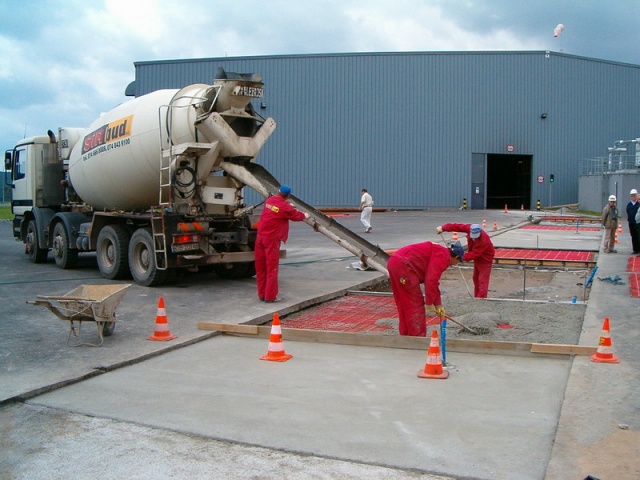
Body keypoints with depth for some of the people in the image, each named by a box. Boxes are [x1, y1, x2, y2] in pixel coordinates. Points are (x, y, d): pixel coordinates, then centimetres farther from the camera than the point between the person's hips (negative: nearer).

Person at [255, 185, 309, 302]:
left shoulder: (269, 200, 8)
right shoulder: (285, 207, -11)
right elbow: (296, 216, 6)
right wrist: (305, 216, 27)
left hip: (260, 236, 7)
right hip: (272, 239, -7)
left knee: (260, 267, 10)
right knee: (272, 268, -1)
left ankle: (262, 294, 17)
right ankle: (270, 296, 0)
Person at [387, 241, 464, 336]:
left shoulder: (439, 252, 26)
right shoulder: (443, 255, -5)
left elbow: (433, 281, 33)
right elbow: (431, 281, -15)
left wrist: (438, 305, 36)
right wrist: (429, 304, -7)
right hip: (403, 265, -10)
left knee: (404, 304, 18)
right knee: (416, 305, -1)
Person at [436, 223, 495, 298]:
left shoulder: (484, 241, -38)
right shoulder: (469, 228, -20)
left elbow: (474, 254, -36)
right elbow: (457, 226, -19)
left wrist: (462, 258, -38)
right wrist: (443, 228, -26)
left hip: (485, 260, -8)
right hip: (477, 258, 8)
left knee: (482, 281, -12)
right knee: (476, 279, 15)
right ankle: (476, 298, 25)